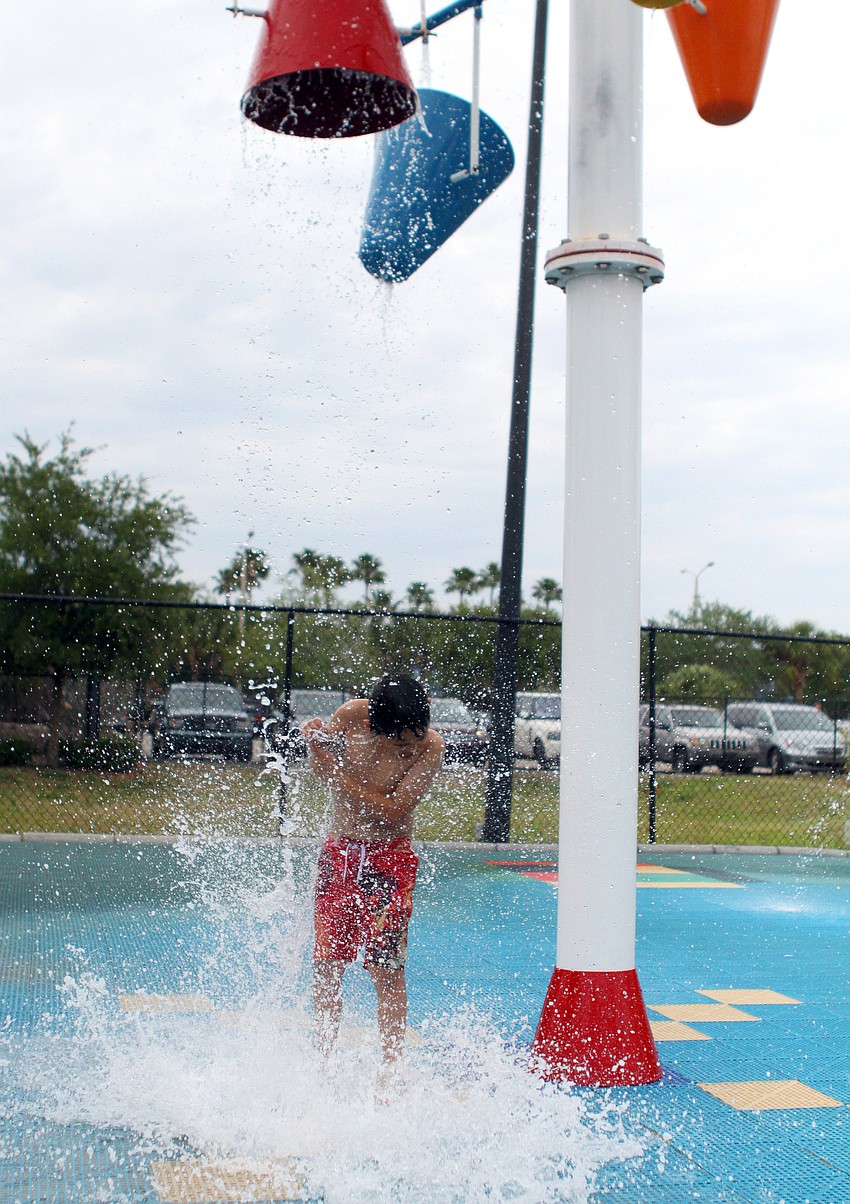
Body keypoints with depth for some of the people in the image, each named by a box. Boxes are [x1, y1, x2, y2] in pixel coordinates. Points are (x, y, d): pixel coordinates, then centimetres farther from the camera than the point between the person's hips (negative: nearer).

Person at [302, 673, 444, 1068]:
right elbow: (318, 760, 10)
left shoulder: (430, 745, -18)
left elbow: (394, 810, -23)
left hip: (390, 861, -3)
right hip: (338, 853, 3)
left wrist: (335, 773, -26)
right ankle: (323, 1058, 20)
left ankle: (391, 1069, 3)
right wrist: (316, 742, -14)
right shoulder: (350, 716, -11)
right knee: (326, 962, 6)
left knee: (386, 968, -6)